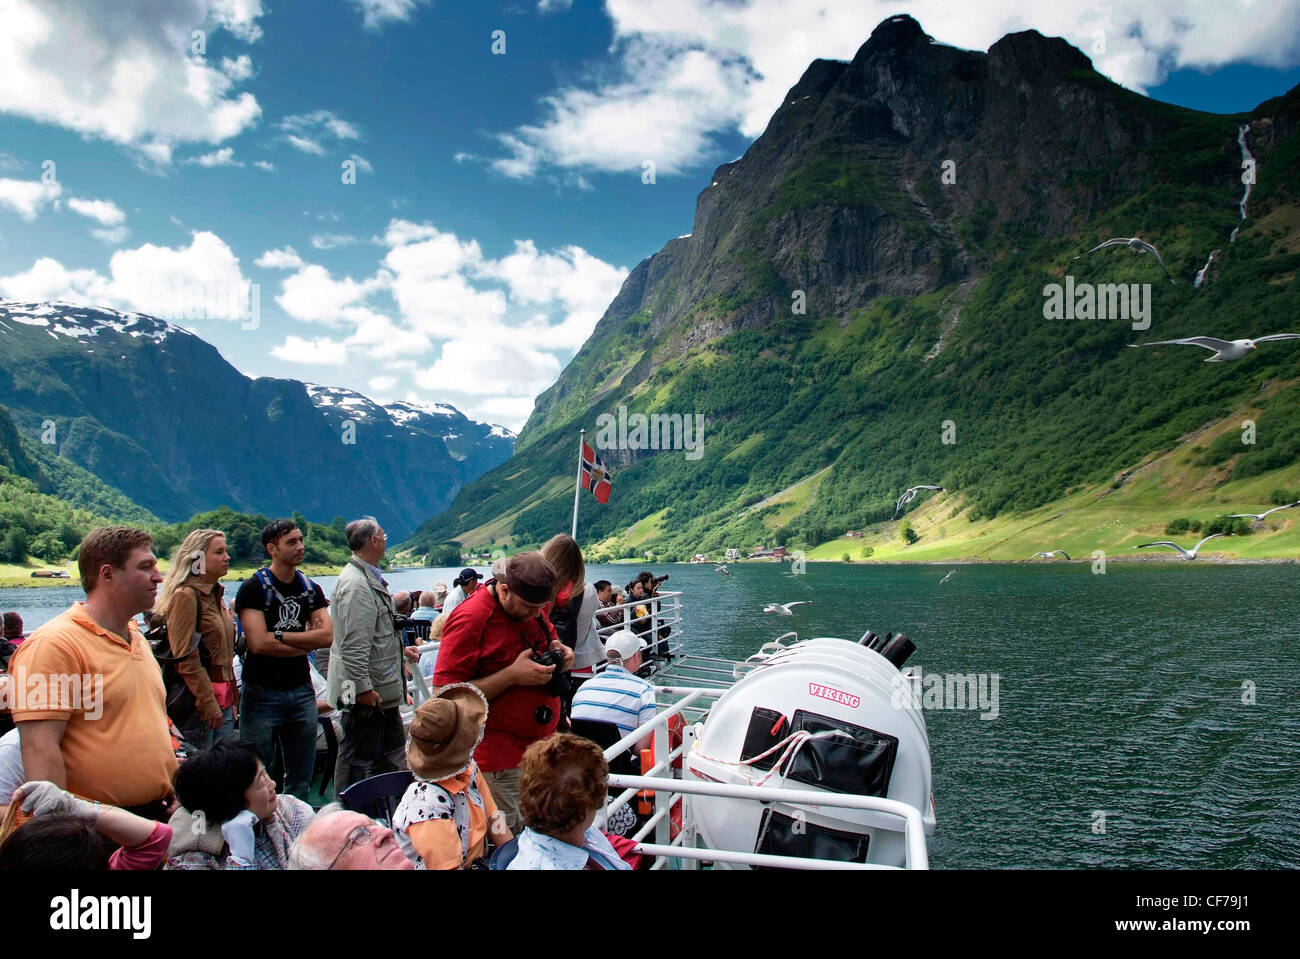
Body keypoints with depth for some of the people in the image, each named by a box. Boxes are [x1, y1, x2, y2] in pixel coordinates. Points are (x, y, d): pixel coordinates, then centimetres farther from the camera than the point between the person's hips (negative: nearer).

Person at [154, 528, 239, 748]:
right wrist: (209, 705, -18)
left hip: (223, 701, 8)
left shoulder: (215, 594, 15)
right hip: (198, 705, -8)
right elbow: (186, 659, -18)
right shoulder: (185, 596, -13)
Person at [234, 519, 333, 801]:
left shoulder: (311, 589, 10)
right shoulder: (253, 588, -5)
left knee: (301, 778, 11)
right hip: (263, 692, -5)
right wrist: (307, 641, -7)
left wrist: (280, 635, -11)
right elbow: (259, 643, -16)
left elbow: (327, 636, -3)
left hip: (301, 691, 5)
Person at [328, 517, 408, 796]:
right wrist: (363, 687, -25)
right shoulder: (356, 585, -21)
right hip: (368, 691, -11)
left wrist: (402, 654, 27)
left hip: (382, 689, 11)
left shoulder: (372, 579, 13)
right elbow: (353, 645, -25)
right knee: (357, 760, 0)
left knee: (393, 755, 18)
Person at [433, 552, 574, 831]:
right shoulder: (470, 620, -19)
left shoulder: (532, 607, 6)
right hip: (501, 759, -7)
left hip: (543, 742, 8)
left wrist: (557, 651, 2)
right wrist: (512, 675, -25)